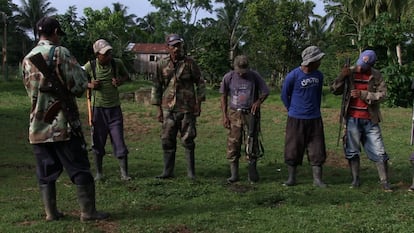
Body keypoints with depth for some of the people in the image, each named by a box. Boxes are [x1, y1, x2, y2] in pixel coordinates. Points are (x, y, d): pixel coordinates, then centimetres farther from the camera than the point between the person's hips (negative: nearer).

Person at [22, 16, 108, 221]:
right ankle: (88, 211, 6)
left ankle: (51, 212, 14)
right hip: (63, 124, -5)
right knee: (80, 170, 3)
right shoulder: (60, 53, -8)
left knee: (45, 173, 12)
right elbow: (80, 84, -10)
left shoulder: (27, 59, 9)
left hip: (38, 126, 5)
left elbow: (31, 90, 17)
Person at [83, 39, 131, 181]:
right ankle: (99, 172, 21)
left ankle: (124, 173, 5)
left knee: (119, 140, -1)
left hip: (114, 107, 1)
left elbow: (126, 76, 15)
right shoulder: (90, 66, -8)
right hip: (98, 108, 0)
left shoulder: (117, 63, -4)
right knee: (98, 141, 8)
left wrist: (121, 81, -7)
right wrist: (89, 85, -14)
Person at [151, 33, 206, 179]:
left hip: (187, 108, -2)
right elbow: (156, 86, 9)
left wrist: (198, 103, 0)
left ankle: (191, 172, 11)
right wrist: (158, 109, 5)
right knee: (167, 140, 4)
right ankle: (168, 171, 14)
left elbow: (200, 83, 7)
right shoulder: (162, 64, 4)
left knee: (188, 140, 2)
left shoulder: (189, 63, 0)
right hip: (168, 109, 2)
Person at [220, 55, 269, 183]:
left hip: (251, 114, -1)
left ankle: (252, 172, 15)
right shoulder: (228, 77, 0)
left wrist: (258, 102, -13)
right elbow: (223, 97, 7)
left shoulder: (255, 76, -3)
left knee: (252, 143, 0)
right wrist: (224, 116, 2)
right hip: (234, 114, 1)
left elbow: (265, 92, 7)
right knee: (233, 144, -1)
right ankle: (234, 174, 8)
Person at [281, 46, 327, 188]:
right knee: (293, 149, 2)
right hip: (296, 119, -4)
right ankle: (291, 178, 15)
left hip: (315, 119, 4)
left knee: (317, 149, 3)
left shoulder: (319, 76, 4)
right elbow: (284, 95, 1)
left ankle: (317, 179, 10)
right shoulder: (293, 76, -12)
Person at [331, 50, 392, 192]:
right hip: (352, 118, 0)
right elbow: (334, 90, 0)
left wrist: (363, 94, -17)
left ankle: (384, 181, 10)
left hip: (370, 119, 0)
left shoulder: (376, 76, 0)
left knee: (378, 151, 2)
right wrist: (341, 77, -17)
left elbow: (382, 94, -6)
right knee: (352, 150, 6)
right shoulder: (349, 73, 0)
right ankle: (355, 180, 16)